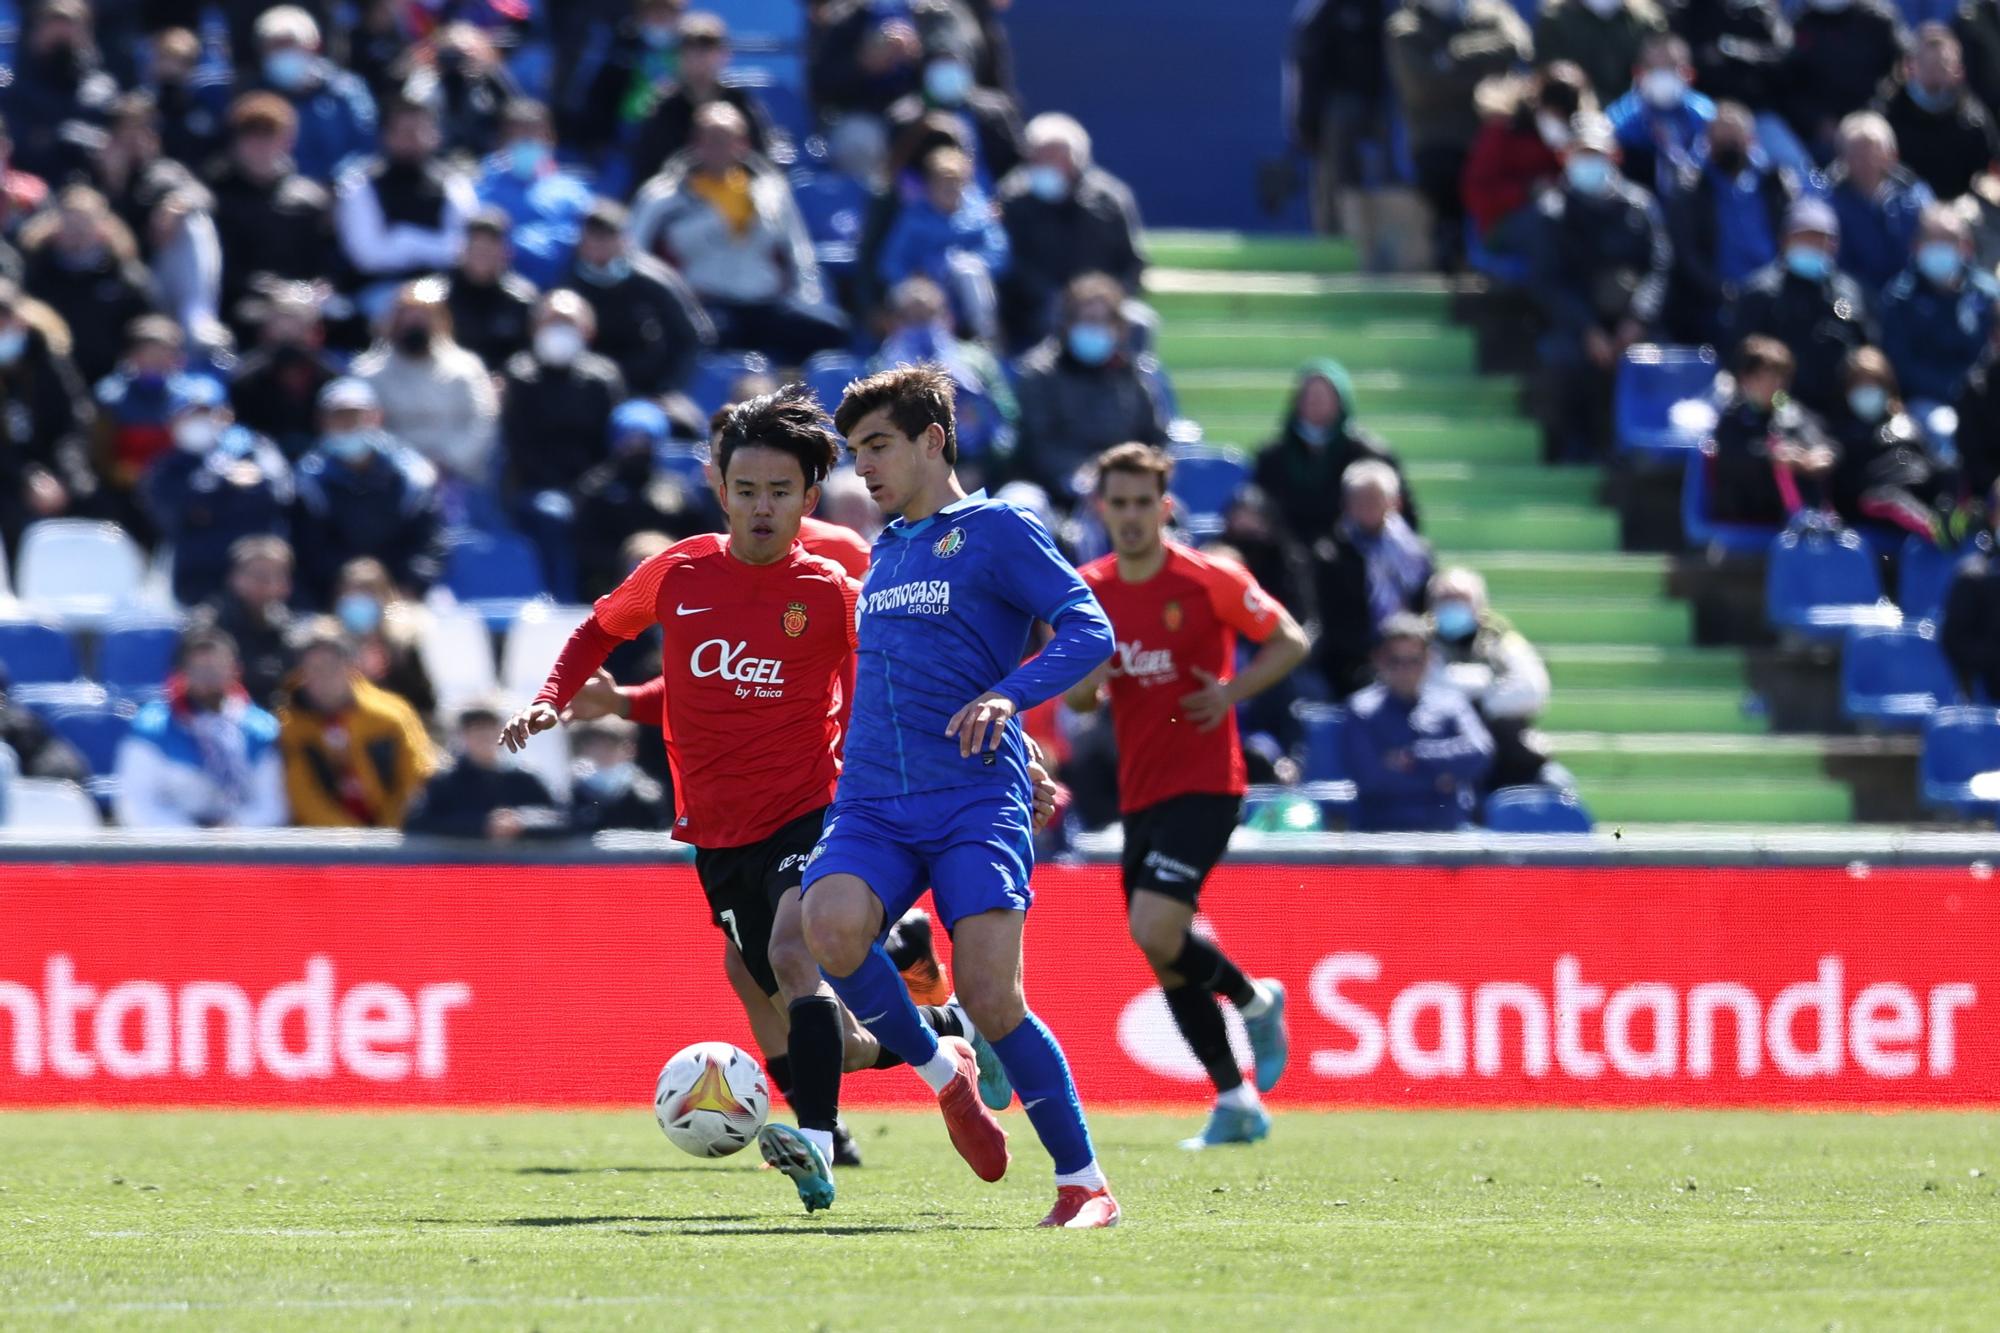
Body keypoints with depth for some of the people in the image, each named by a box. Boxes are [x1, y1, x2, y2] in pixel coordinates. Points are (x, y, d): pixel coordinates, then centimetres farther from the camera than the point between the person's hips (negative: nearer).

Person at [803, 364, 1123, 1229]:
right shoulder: (884, 550, 23)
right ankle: (942, 1073, -2)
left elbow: (1089, 630, -8)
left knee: (990, 996, -18)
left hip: (975, 801, -5)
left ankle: (1083, 1182, -3)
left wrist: (1006, 695, -24)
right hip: (872, 807, 5)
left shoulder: (996, 531, 1)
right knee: (831, 924, -27)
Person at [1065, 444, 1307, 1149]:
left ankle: (1254, 999, 9)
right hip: (1139, 793, 6)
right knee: (1163, 955, 6)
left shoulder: (1209, 580, -9)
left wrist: (1233, 691, -16)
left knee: (1155, 933, -20)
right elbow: (1076, 695, 15)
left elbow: (1290, 641, -2)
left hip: (1203, 785, -6)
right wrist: (1085, 684, -9)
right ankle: (1235, 1101, 16)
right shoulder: (1089, 589, 6)